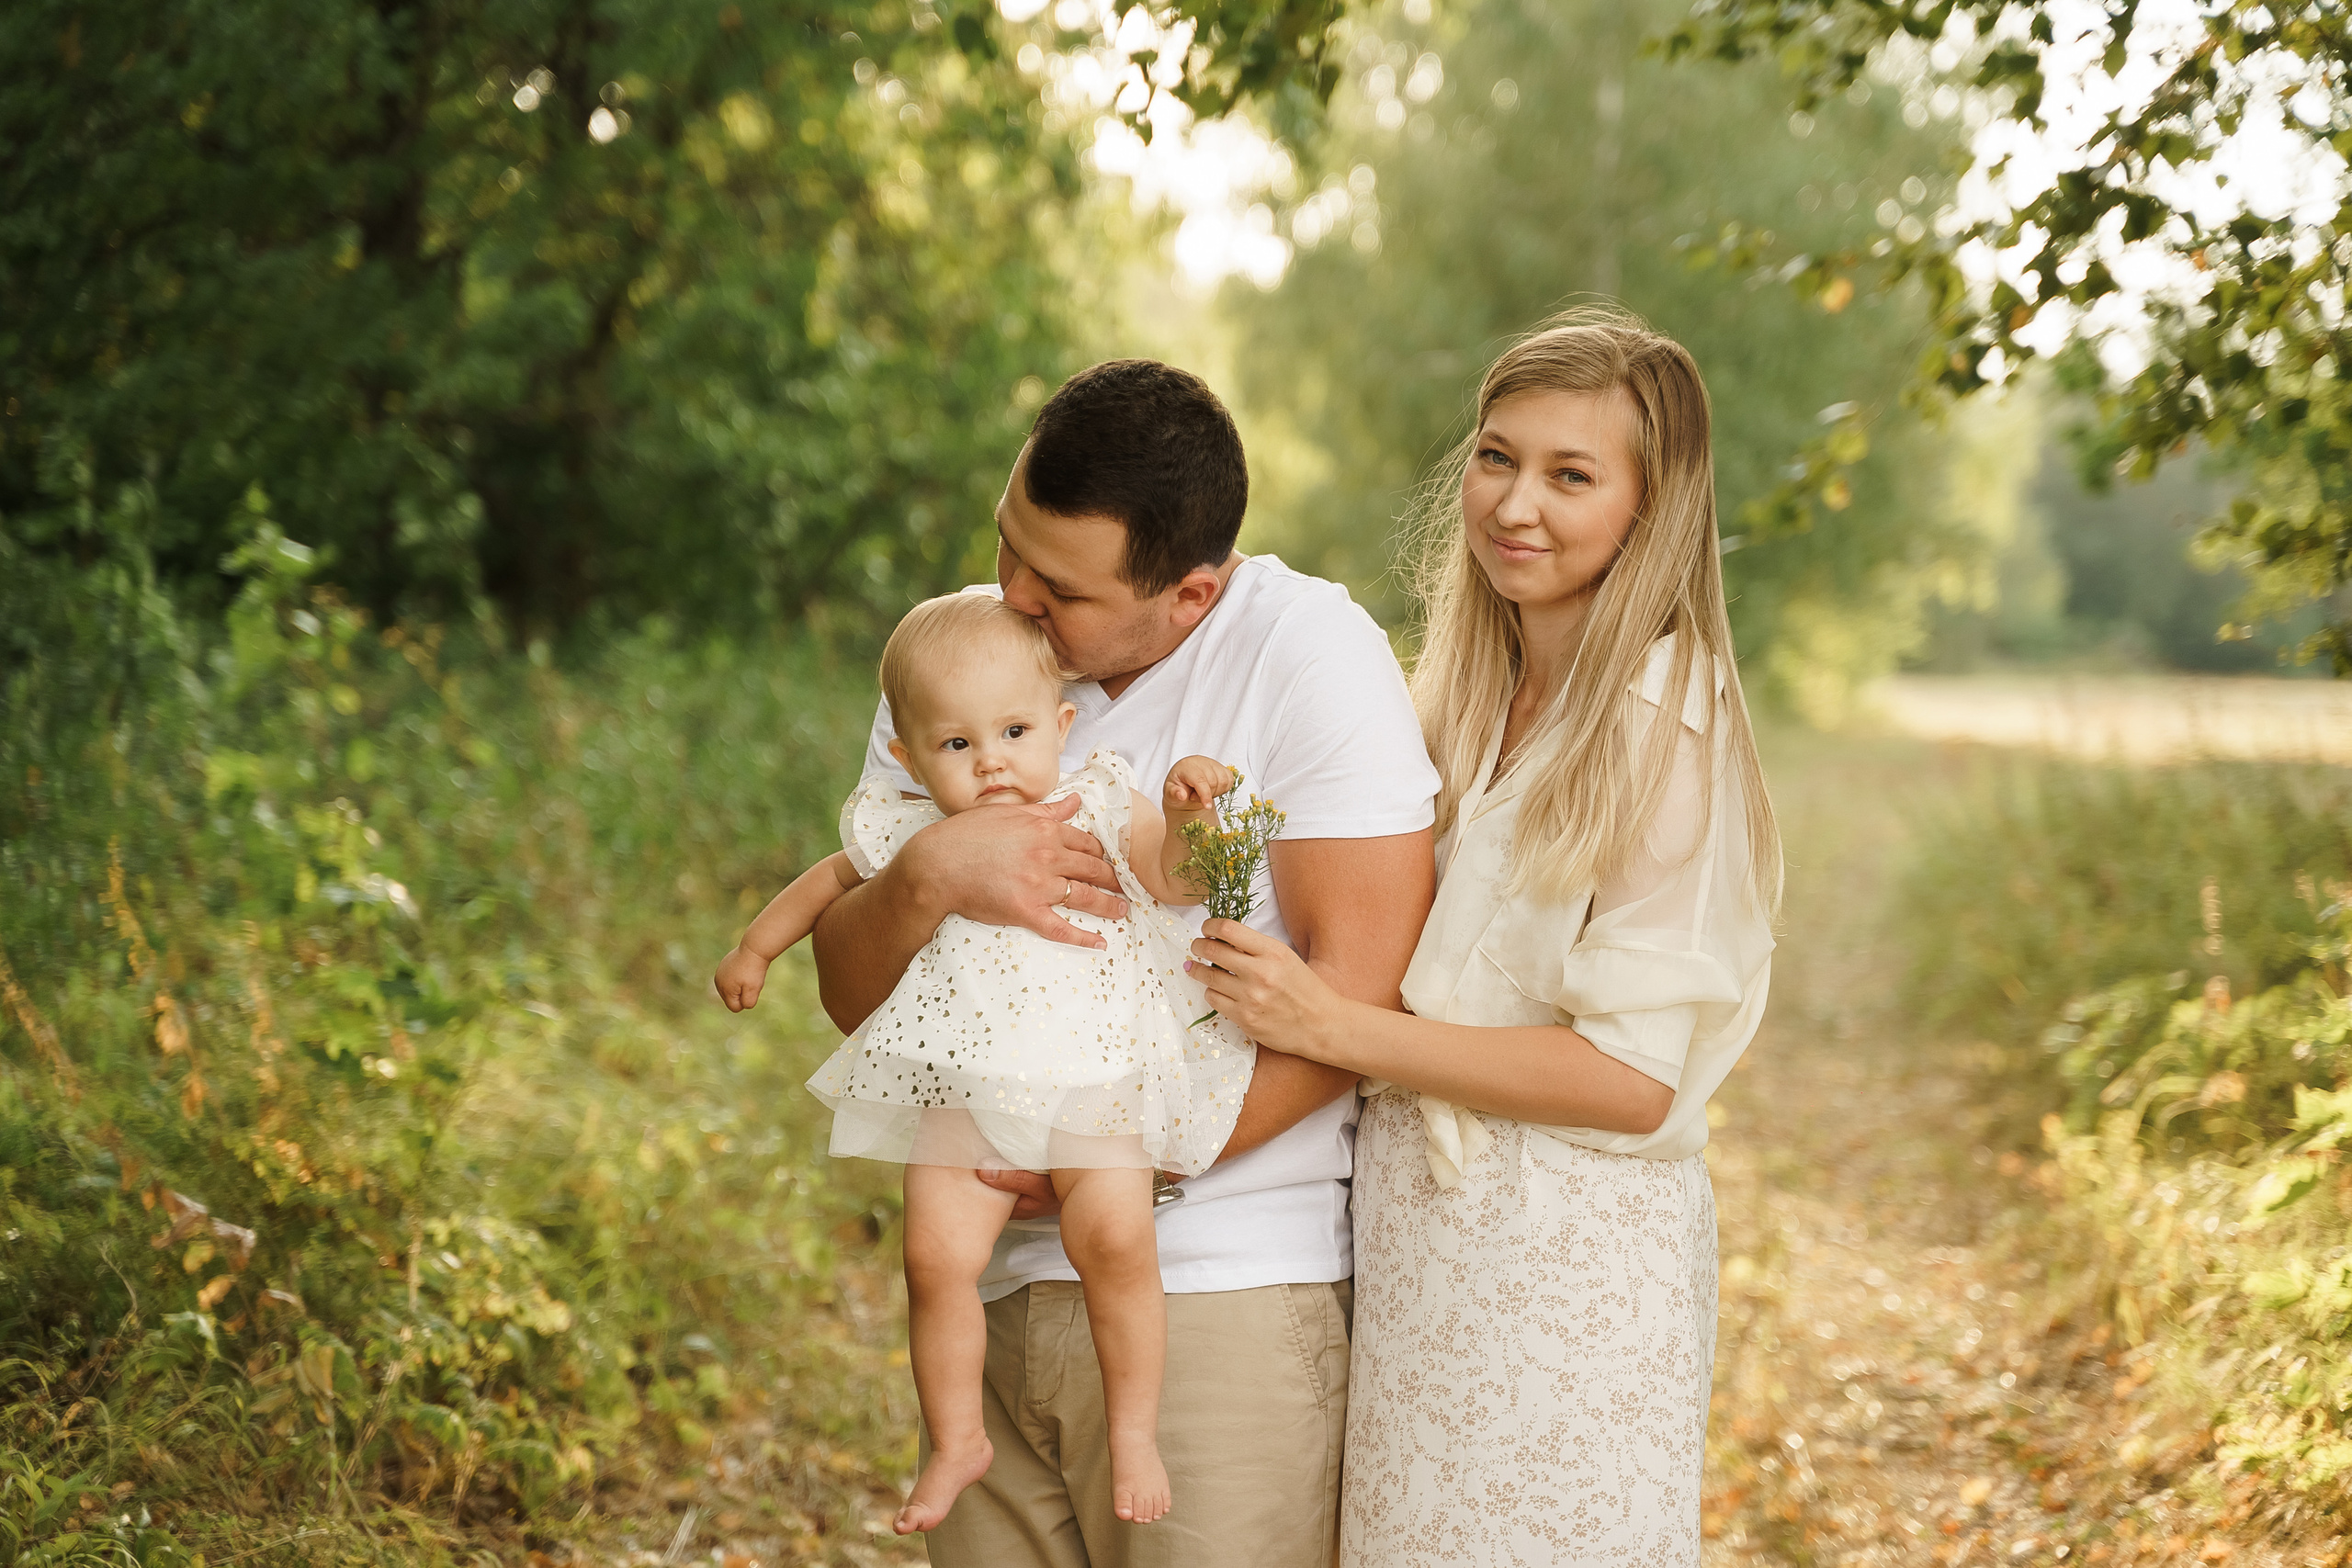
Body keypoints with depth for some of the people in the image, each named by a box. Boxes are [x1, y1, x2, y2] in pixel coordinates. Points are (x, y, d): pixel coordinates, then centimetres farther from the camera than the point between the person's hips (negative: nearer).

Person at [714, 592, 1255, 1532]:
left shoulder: (1096, 810, -1)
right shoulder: (907, 835, 4)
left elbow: (1174, 882, -1)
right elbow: (833, 879, 22)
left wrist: (1184, 816, -18)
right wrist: (758, 944, 28)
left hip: (1095, 1079, -2)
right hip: (962, 1090, 2)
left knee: (1113, 1235, -22)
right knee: (938, 1254, -12)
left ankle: (1134, 1430, -3)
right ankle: (956, 1440, 10)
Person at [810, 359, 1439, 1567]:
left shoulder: (1309, 653, -9)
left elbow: (1361, 990, -14)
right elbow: (852, 995, 4)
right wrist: (926, 877, -18)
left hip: (1224, 1290, -4)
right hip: (997, 1280, 5)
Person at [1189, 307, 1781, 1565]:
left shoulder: (1659, 725, -15)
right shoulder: (1466, 695, 9)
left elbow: (1635, 1078, -19)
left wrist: (1332, 1026, -21)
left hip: (1568, 1264, -7)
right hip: (1417, 1241, 7)